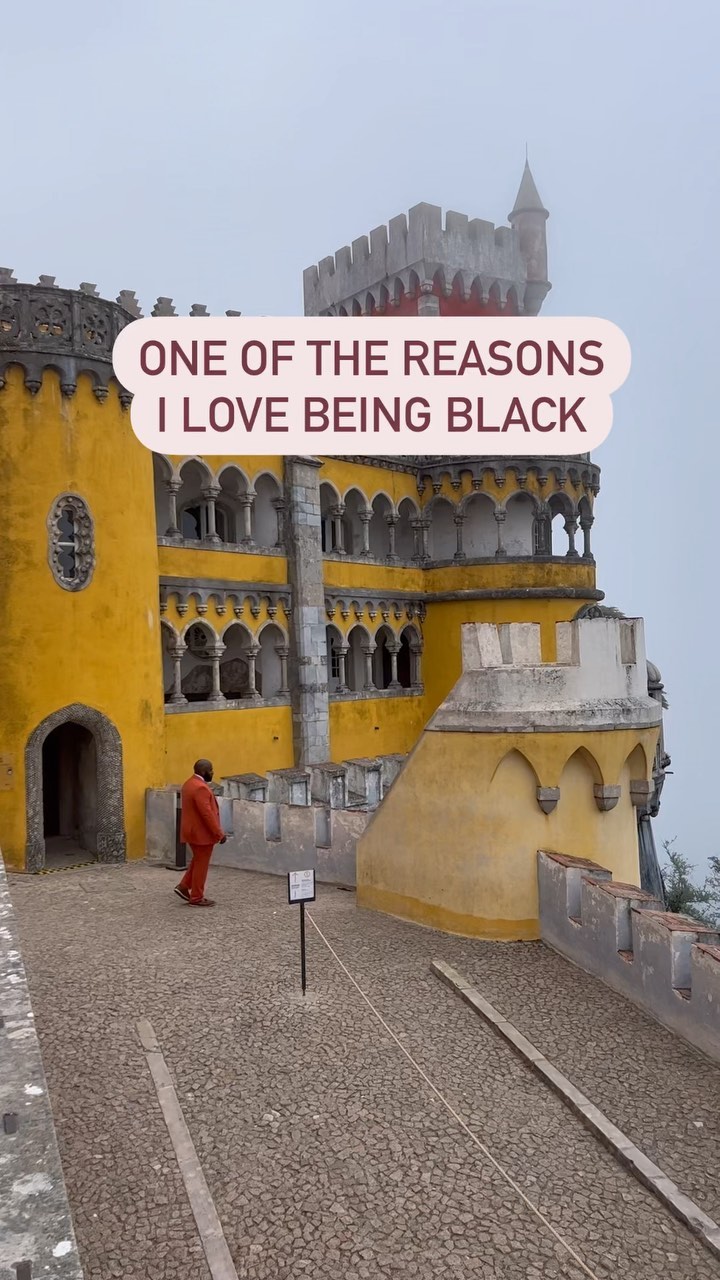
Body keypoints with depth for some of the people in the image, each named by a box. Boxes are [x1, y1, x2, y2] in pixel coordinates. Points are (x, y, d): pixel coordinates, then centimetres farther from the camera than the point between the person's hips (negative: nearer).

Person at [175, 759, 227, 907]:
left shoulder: (189, 783, 9)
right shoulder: (200, 787, -24)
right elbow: (207, 814, -26)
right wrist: (219, 833, -20)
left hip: (193, 830, 10)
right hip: (201, 833, -10)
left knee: (197, 862, 22)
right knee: (201, 865, 1)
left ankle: (184, 886, 21)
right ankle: (196, 898, 9)